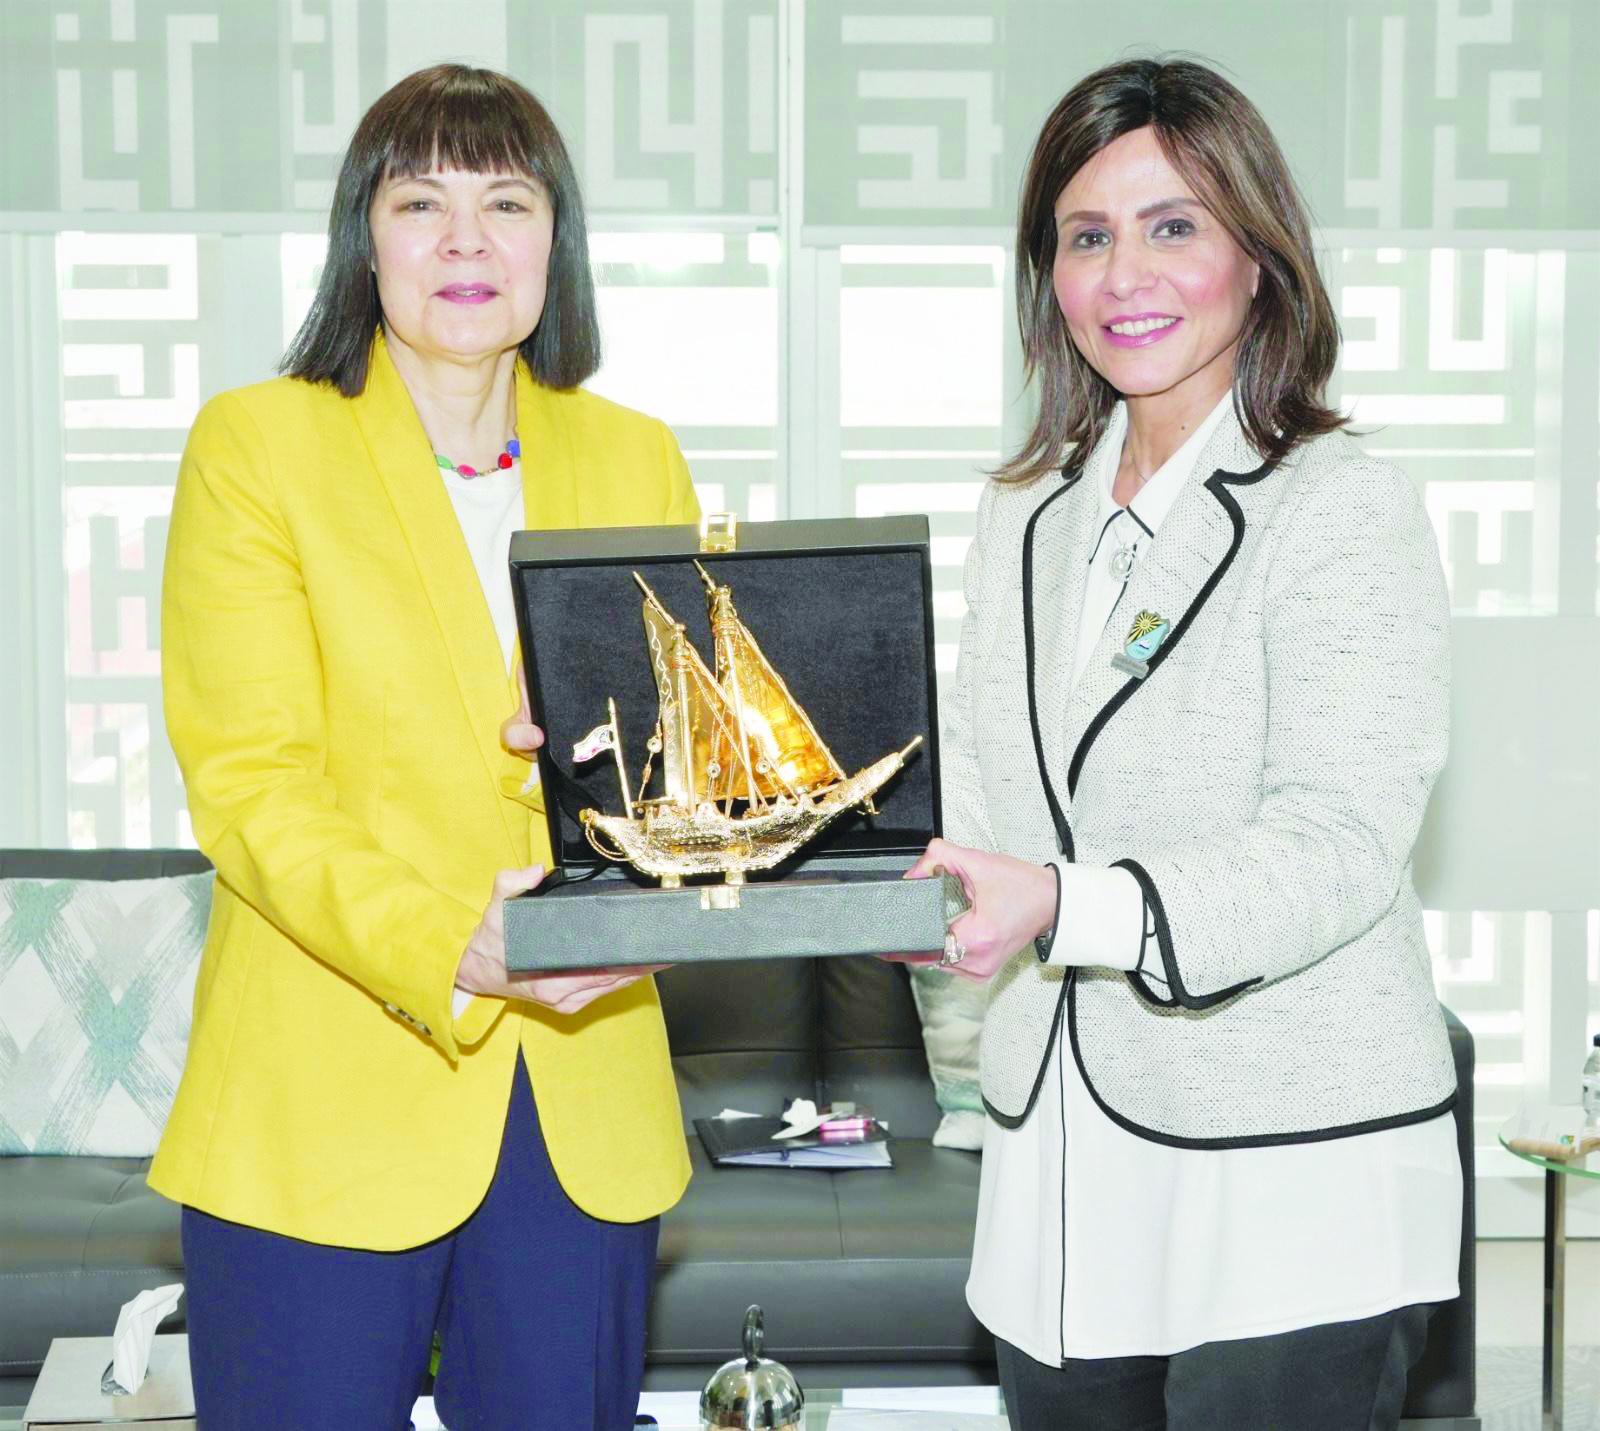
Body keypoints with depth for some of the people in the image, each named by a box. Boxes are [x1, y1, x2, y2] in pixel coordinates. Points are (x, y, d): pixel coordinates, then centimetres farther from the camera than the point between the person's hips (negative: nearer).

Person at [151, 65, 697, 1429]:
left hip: (584, 1105, 3)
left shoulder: (637, 460, 11)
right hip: (324, 1105, -3)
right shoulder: (255, 443, -1)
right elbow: (250, 781, -9)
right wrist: (446, 945, -25)